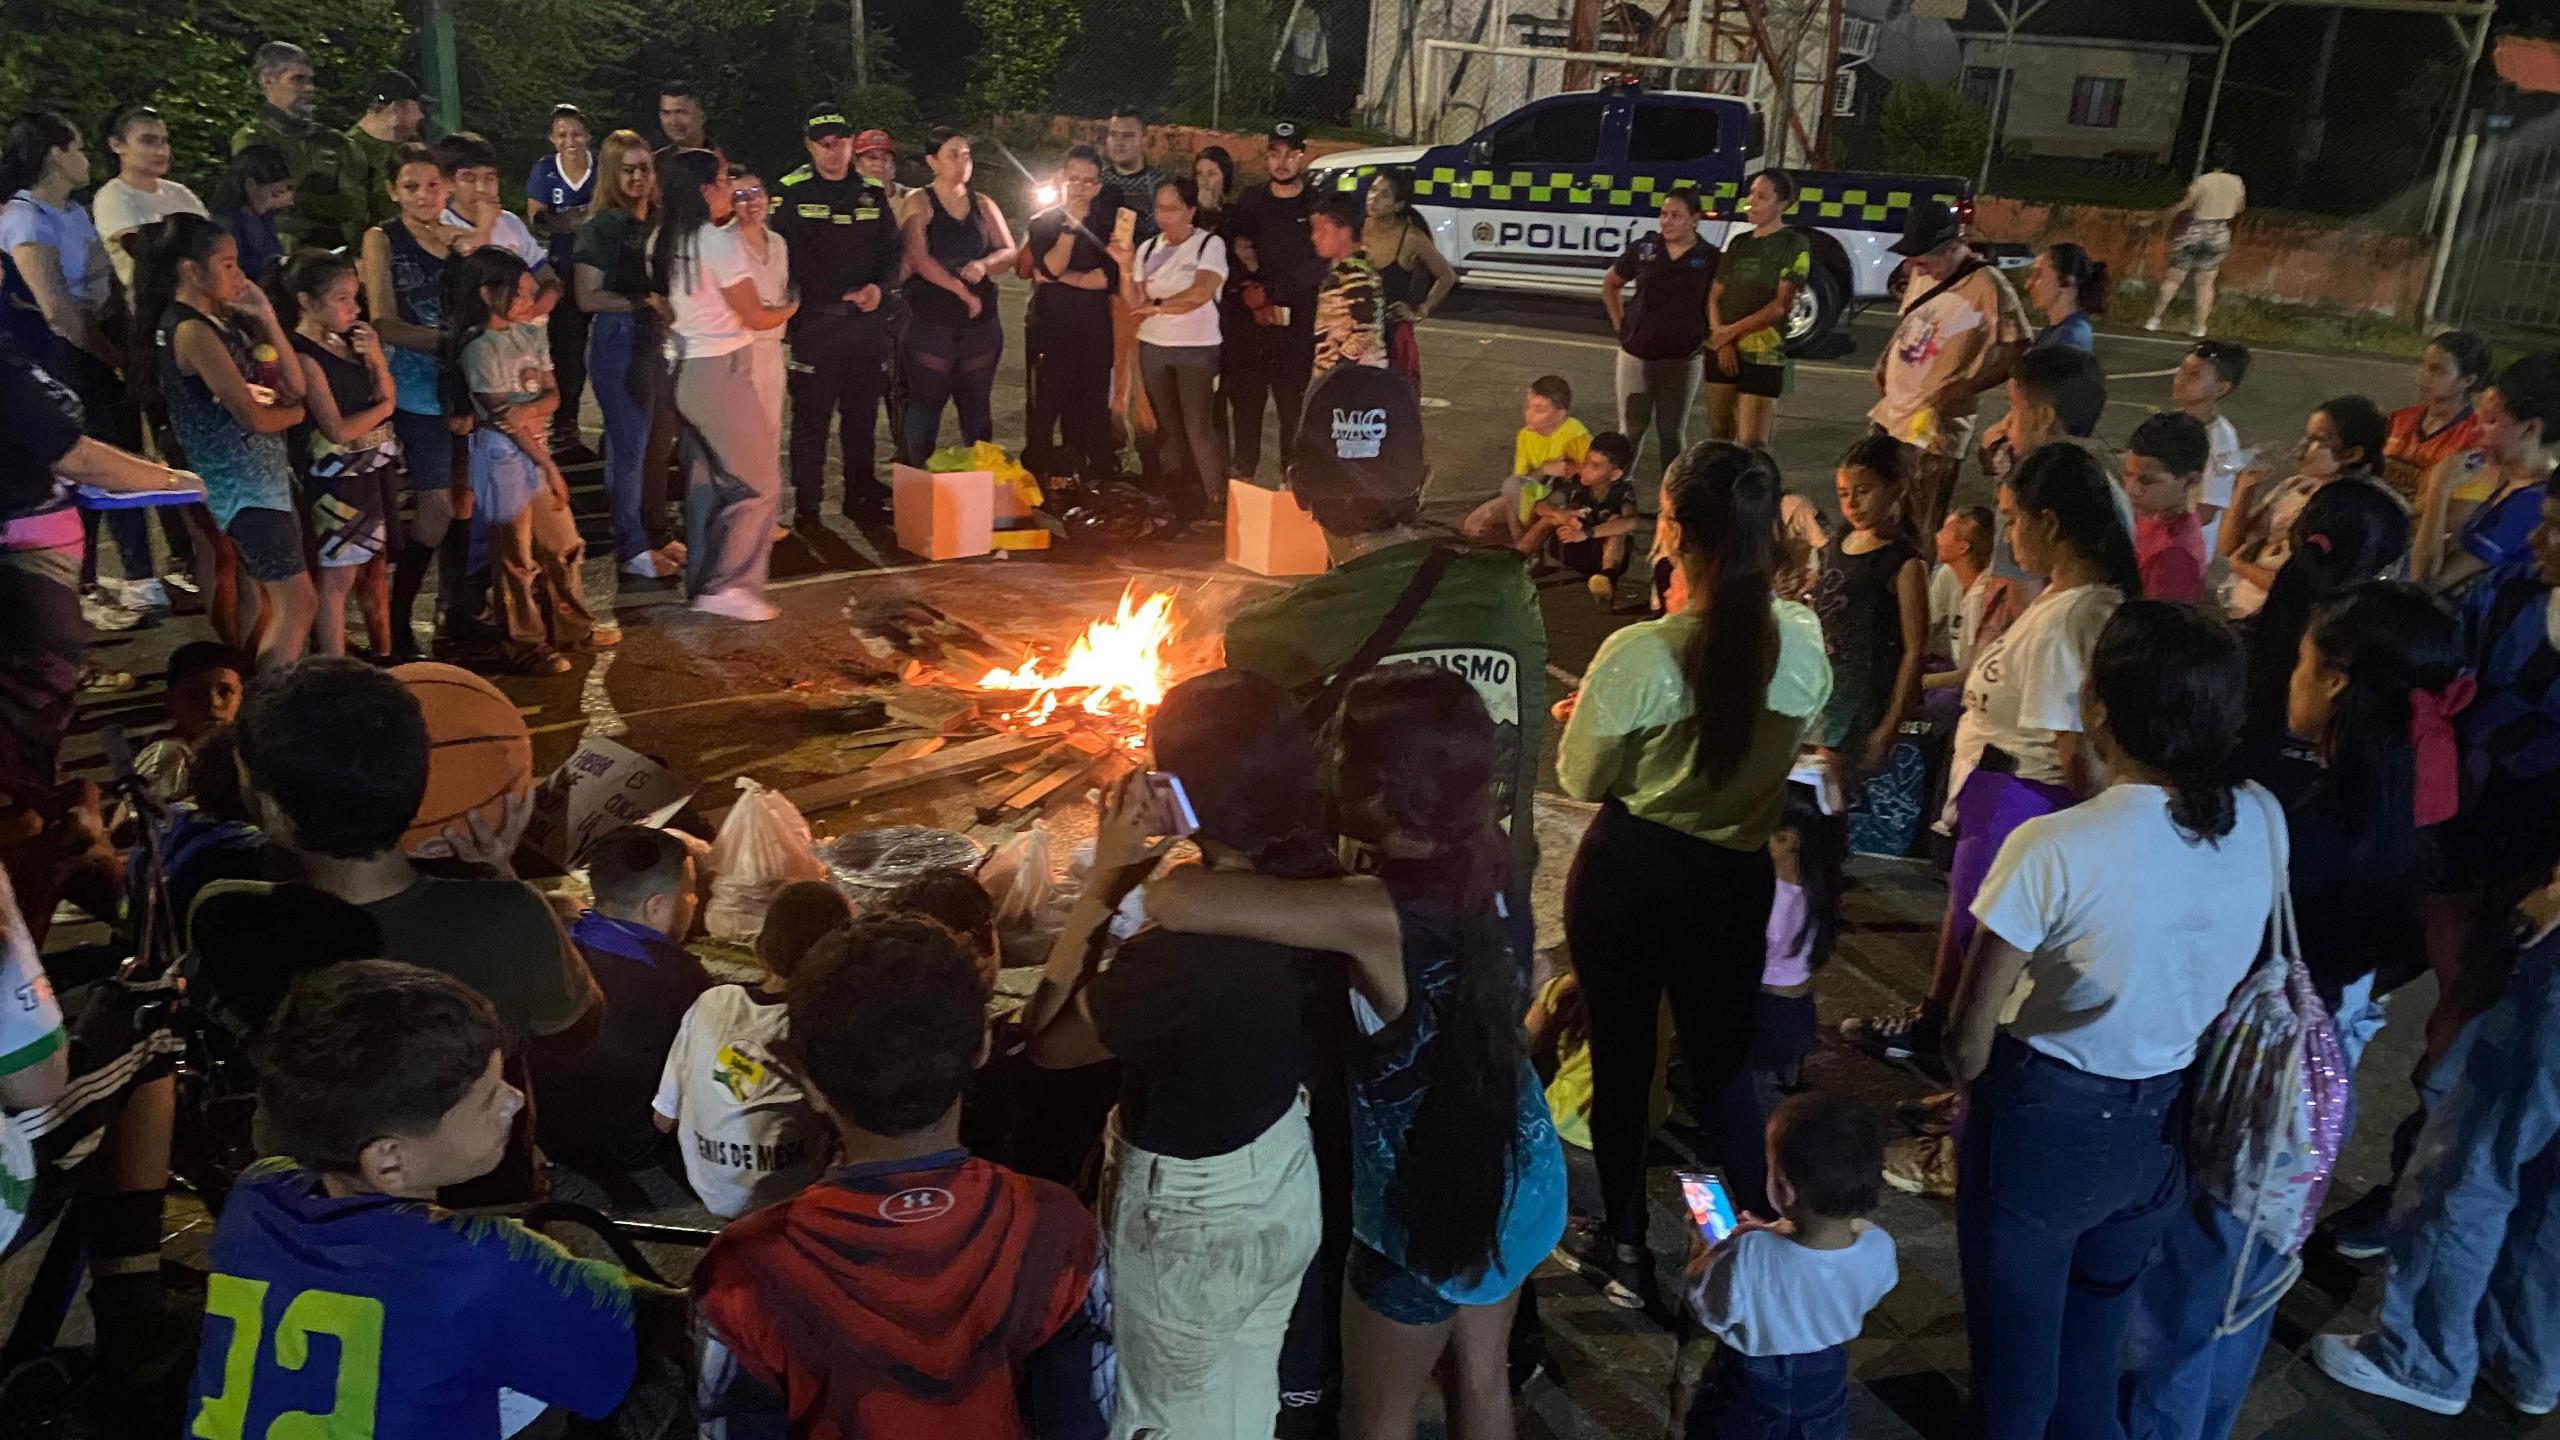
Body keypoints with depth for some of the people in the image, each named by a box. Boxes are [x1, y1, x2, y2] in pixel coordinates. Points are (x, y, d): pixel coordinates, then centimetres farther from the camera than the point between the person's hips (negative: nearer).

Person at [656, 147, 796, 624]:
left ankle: (701, 580, 23)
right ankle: (727, 587, -1)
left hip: (685, 371, 9)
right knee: (758, 484, 0)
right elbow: (756, 317, -11)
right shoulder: (719, 243, -17)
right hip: (722, 374, -9)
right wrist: (794, 305, 7)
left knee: (705, 481, 16)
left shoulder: (661, 243, 7)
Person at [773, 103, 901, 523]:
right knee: (811, 416, -2)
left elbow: (893, 250, 16)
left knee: (862, 414, 11)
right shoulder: (791, 192, 0)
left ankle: (862, 497, 22)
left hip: (868, 320, 4)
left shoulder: (872, 192, 11)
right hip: (814, 321, -3)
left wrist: (880, 288, -3)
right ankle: (806, 506, 6)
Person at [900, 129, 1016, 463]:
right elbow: (919, 259, -13)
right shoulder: (920, 204, -2)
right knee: (926, 404, -2)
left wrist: (985, 264, -14)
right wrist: (963, 291, -12)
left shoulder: (983, 204, 13)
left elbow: (1008, 251, 8)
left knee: (976, 405, 8)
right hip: (931, 322, -4)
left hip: (981, 321, 4)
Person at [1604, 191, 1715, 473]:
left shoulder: (1710, 258, -5)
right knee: (1630, 430, 8)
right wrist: (1619, 323, 7)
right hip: (1636, 355, 1)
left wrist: (1718, 341, -7)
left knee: (1672, 433, 9)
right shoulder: (1643, 249, 0)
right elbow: (1610, 285, 14)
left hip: (1683, 360, -1)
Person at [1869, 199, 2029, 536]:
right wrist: (1884, 363, 9)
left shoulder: (1987, 287, -17)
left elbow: (2016, 354, -16)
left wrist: (1956, 392, -21)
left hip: (1933, 429, -8)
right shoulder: (1923, 274, 7)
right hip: (1890, 414, 8)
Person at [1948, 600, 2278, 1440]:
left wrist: (1973, 1096, 0)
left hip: (2046, 1120, -5)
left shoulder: (2055, 849, -28)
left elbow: (1969, 1037, -19)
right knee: (2096, 1345, 27)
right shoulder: (2263, 823, -12)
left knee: (2014, 1347, 19)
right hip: (2167, 1125, 5)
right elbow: (2225, 977, 1)